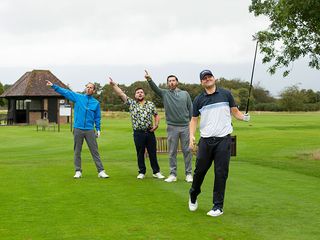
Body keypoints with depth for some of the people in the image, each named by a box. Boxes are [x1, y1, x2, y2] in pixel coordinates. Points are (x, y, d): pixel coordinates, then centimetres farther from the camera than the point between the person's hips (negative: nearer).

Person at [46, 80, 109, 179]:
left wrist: (98, 129, 3)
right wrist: (53, 85, -3)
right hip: (78, 129, 1)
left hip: (90, 130, -1)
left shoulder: (96, 103, 6)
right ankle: (78, 171, 13)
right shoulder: (78, 97, 6)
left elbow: (97, 117, 10)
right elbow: (65, 92, 3)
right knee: (77, 151, 5)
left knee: (95, 151, -1)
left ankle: (101, 171, 1)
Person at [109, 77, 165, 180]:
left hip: (150, 132, 1)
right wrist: (113, 84, -10)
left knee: (153, 153, 5)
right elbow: (121, 94, -1)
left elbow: (156, 115, 16)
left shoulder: (150, 104, 10)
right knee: (140, 153, 6)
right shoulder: (131, 103, 5)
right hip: (138, 133, -1)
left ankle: (156, 172, 14)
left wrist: (156, 124, 0)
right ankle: (142, 172, 17)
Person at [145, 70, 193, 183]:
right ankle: (173, 174, 11)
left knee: (187, 151, 3)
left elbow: (191, 109, 9)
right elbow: (155, 88, -11)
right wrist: (149, 80, -31)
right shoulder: (164, 93, 6)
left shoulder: (185, 94, 8)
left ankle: (188, 174, 11)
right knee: (172, 152, 4)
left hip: (185, 126, 0)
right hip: (172, 127, 0)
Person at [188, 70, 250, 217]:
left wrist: (244, 117, -10)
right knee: (200, 170, 6)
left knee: (221, 173, -2)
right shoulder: (198, 99, 7)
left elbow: (235, 111, 11)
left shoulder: (226, 94, 5)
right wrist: (191, 136, -3)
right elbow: (194, 119, 10)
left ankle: (218, 206, 7)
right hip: (205, 141, 1)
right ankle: (193, 196, 32)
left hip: (223, 140, -1)